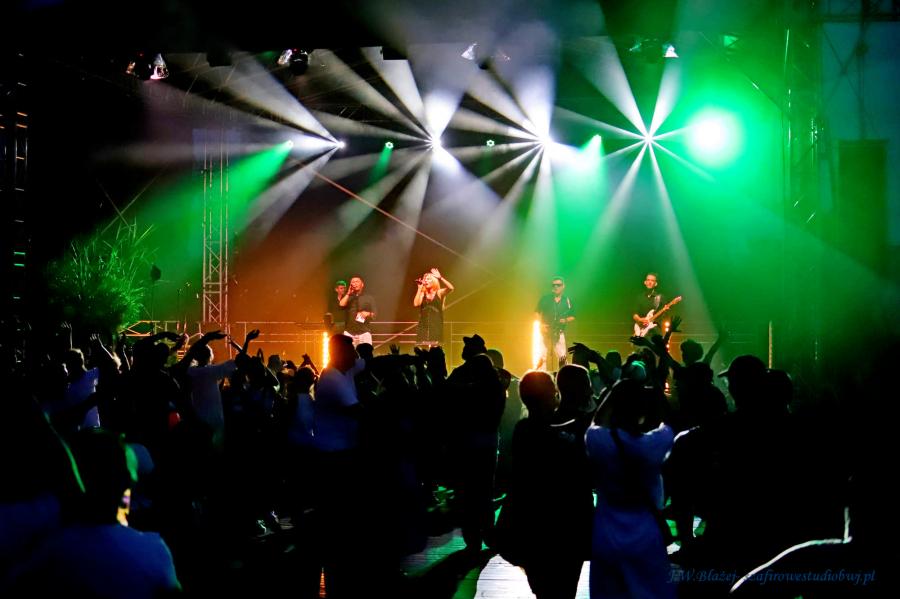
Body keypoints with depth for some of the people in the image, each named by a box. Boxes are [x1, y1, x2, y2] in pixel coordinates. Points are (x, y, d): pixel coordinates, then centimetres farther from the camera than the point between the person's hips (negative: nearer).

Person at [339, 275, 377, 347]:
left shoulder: (369, 298, 10)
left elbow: (374, 314, 4)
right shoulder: (348, 297, 16)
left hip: (364, 332, -1)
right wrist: (348, 293, 0)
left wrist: (368, 314, -17)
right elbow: (341, 304, -5)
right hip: (349, 332, 2)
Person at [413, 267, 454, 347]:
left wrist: (440, 277, -12)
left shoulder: (439, 293, 4)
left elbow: (451, 288, -14)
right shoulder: (422, 294, 9)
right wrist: (419, 288, -3)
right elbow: (416, 304, -8)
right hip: (423, 326, 2)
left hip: (436, 326, -2)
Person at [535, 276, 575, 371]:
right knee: (541, 357, -9)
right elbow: (537, 312, 6)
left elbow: (572, 316, 12)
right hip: (545, 331, -1)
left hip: (559, 332, 1)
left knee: (562, 358, -2)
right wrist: (541, 324, -8)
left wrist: (566, 320, -9)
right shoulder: (545, 299, 0)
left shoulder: (568, 300, 5)